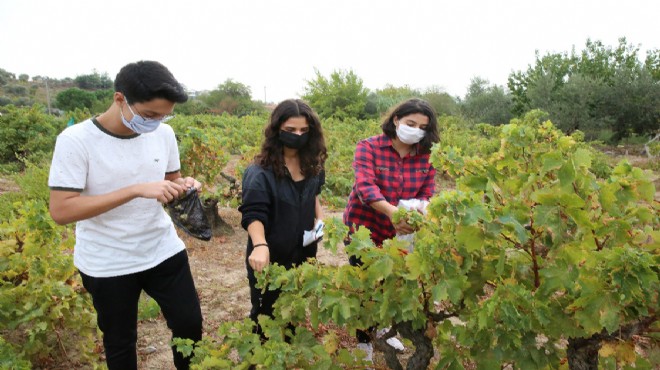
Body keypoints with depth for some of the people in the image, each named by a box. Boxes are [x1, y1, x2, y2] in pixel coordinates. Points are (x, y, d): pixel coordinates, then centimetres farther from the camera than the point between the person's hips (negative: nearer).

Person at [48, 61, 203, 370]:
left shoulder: (164, 134, -4)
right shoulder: (76, 140, -18)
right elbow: (61, 211, -23)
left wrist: (184, 185, -15)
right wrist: (136, 189, -32)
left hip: (164, 251, 4)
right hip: (107, 265, -3)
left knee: (190, 322, 14)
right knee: (119, 341, 18)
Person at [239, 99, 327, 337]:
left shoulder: (312, 164, -1)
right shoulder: (260, 172, -20)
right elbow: (253, 214, -27)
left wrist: (320, 218, 0)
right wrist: (260, 245, -44)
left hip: (304, 254, 6)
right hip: (270, 258, -6)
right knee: (266, 317, 11)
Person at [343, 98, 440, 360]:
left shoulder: (426, 157, -4)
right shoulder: (368, 147, -16)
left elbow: (426, 195, -6)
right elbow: (365, 185, -30)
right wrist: (392, 212, -45)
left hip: (398, 231, 4)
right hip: (363, 227, -3)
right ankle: (363, 339, 33)